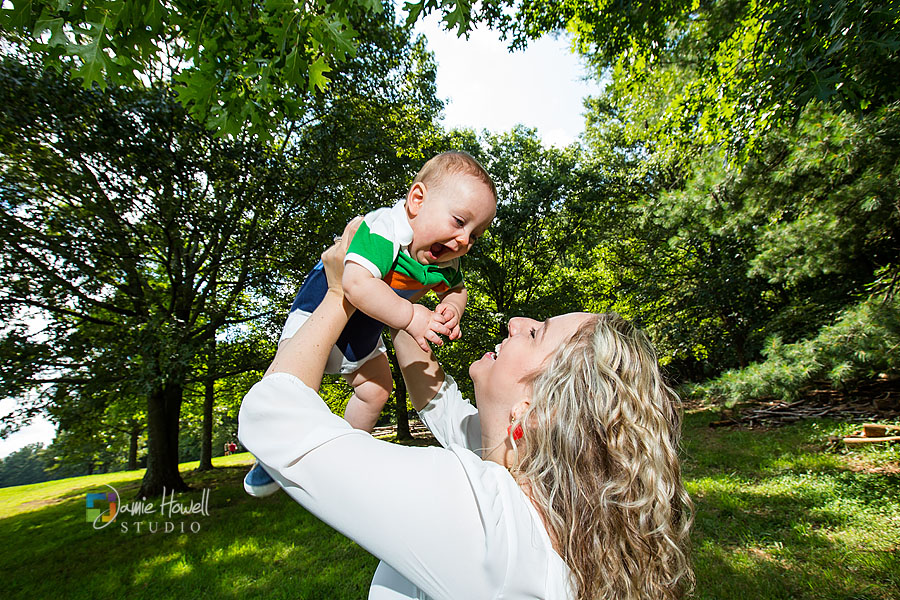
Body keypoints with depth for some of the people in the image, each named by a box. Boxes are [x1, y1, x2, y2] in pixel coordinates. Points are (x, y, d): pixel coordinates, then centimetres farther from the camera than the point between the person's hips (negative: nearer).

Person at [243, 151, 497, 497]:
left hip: (365, 334, 7)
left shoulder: (445, 261, -12)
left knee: (376, 391, 7)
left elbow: (456, 290, 5)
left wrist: (451, 308, -19)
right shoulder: (382, 229, -37)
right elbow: (356, 283, -50)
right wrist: (410, 316, -48)